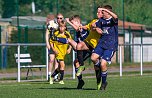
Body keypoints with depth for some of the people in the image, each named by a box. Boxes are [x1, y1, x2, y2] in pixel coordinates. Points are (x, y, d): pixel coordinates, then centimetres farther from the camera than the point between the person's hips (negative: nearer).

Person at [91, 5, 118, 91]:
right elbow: (94, 25, 24)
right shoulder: (101, 20, 11)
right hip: (102, 43, 6)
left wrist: (105, 9, -33)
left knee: (103, 64, -13)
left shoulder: (113, 20, -7)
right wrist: (96, 28, 1)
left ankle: (104, 82, 7)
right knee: (93, 58, -15)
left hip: (111, 46, -6)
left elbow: (115, 17, -31)